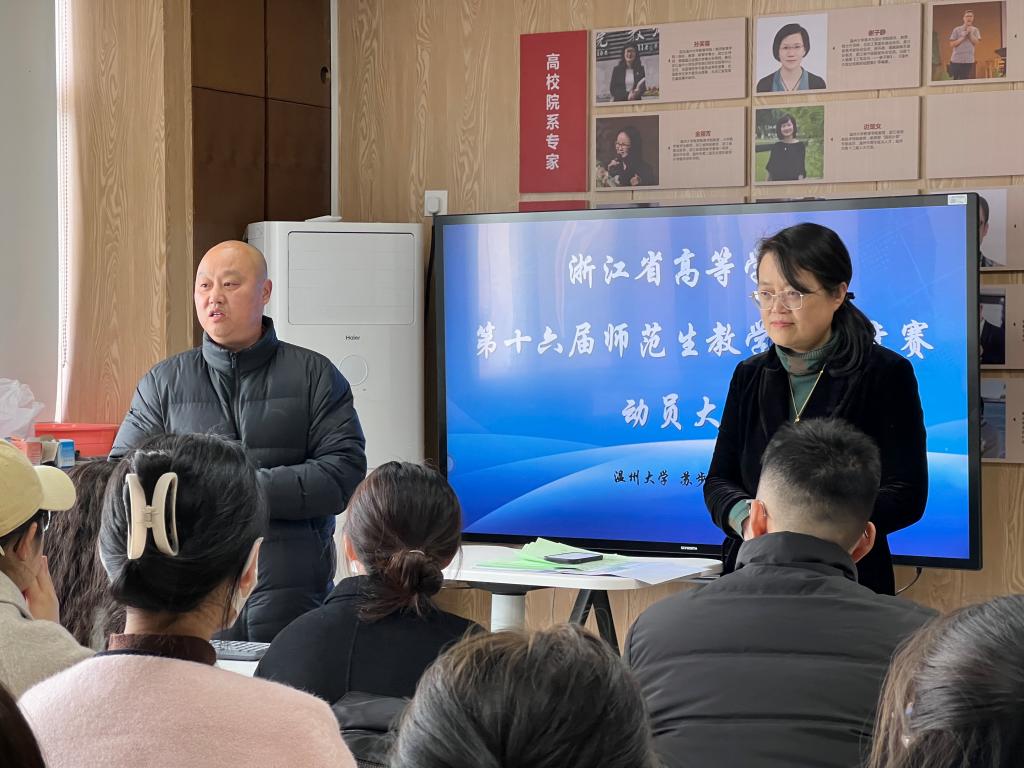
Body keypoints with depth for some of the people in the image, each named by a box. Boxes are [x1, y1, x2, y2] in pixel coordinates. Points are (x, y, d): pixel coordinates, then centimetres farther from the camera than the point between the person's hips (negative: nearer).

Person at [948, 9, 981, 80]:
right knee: (953, 80, -1)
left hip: (968, 61, 1)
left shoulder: (975, 30, 6)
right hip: (956, 60, -1)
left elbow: (976, 42, -5)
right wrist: (962, 37, -11)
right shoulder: (956, 30, 0)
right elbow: (952, 44, -4)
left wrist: (970, 34, -14)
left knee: (964, 80, 2)